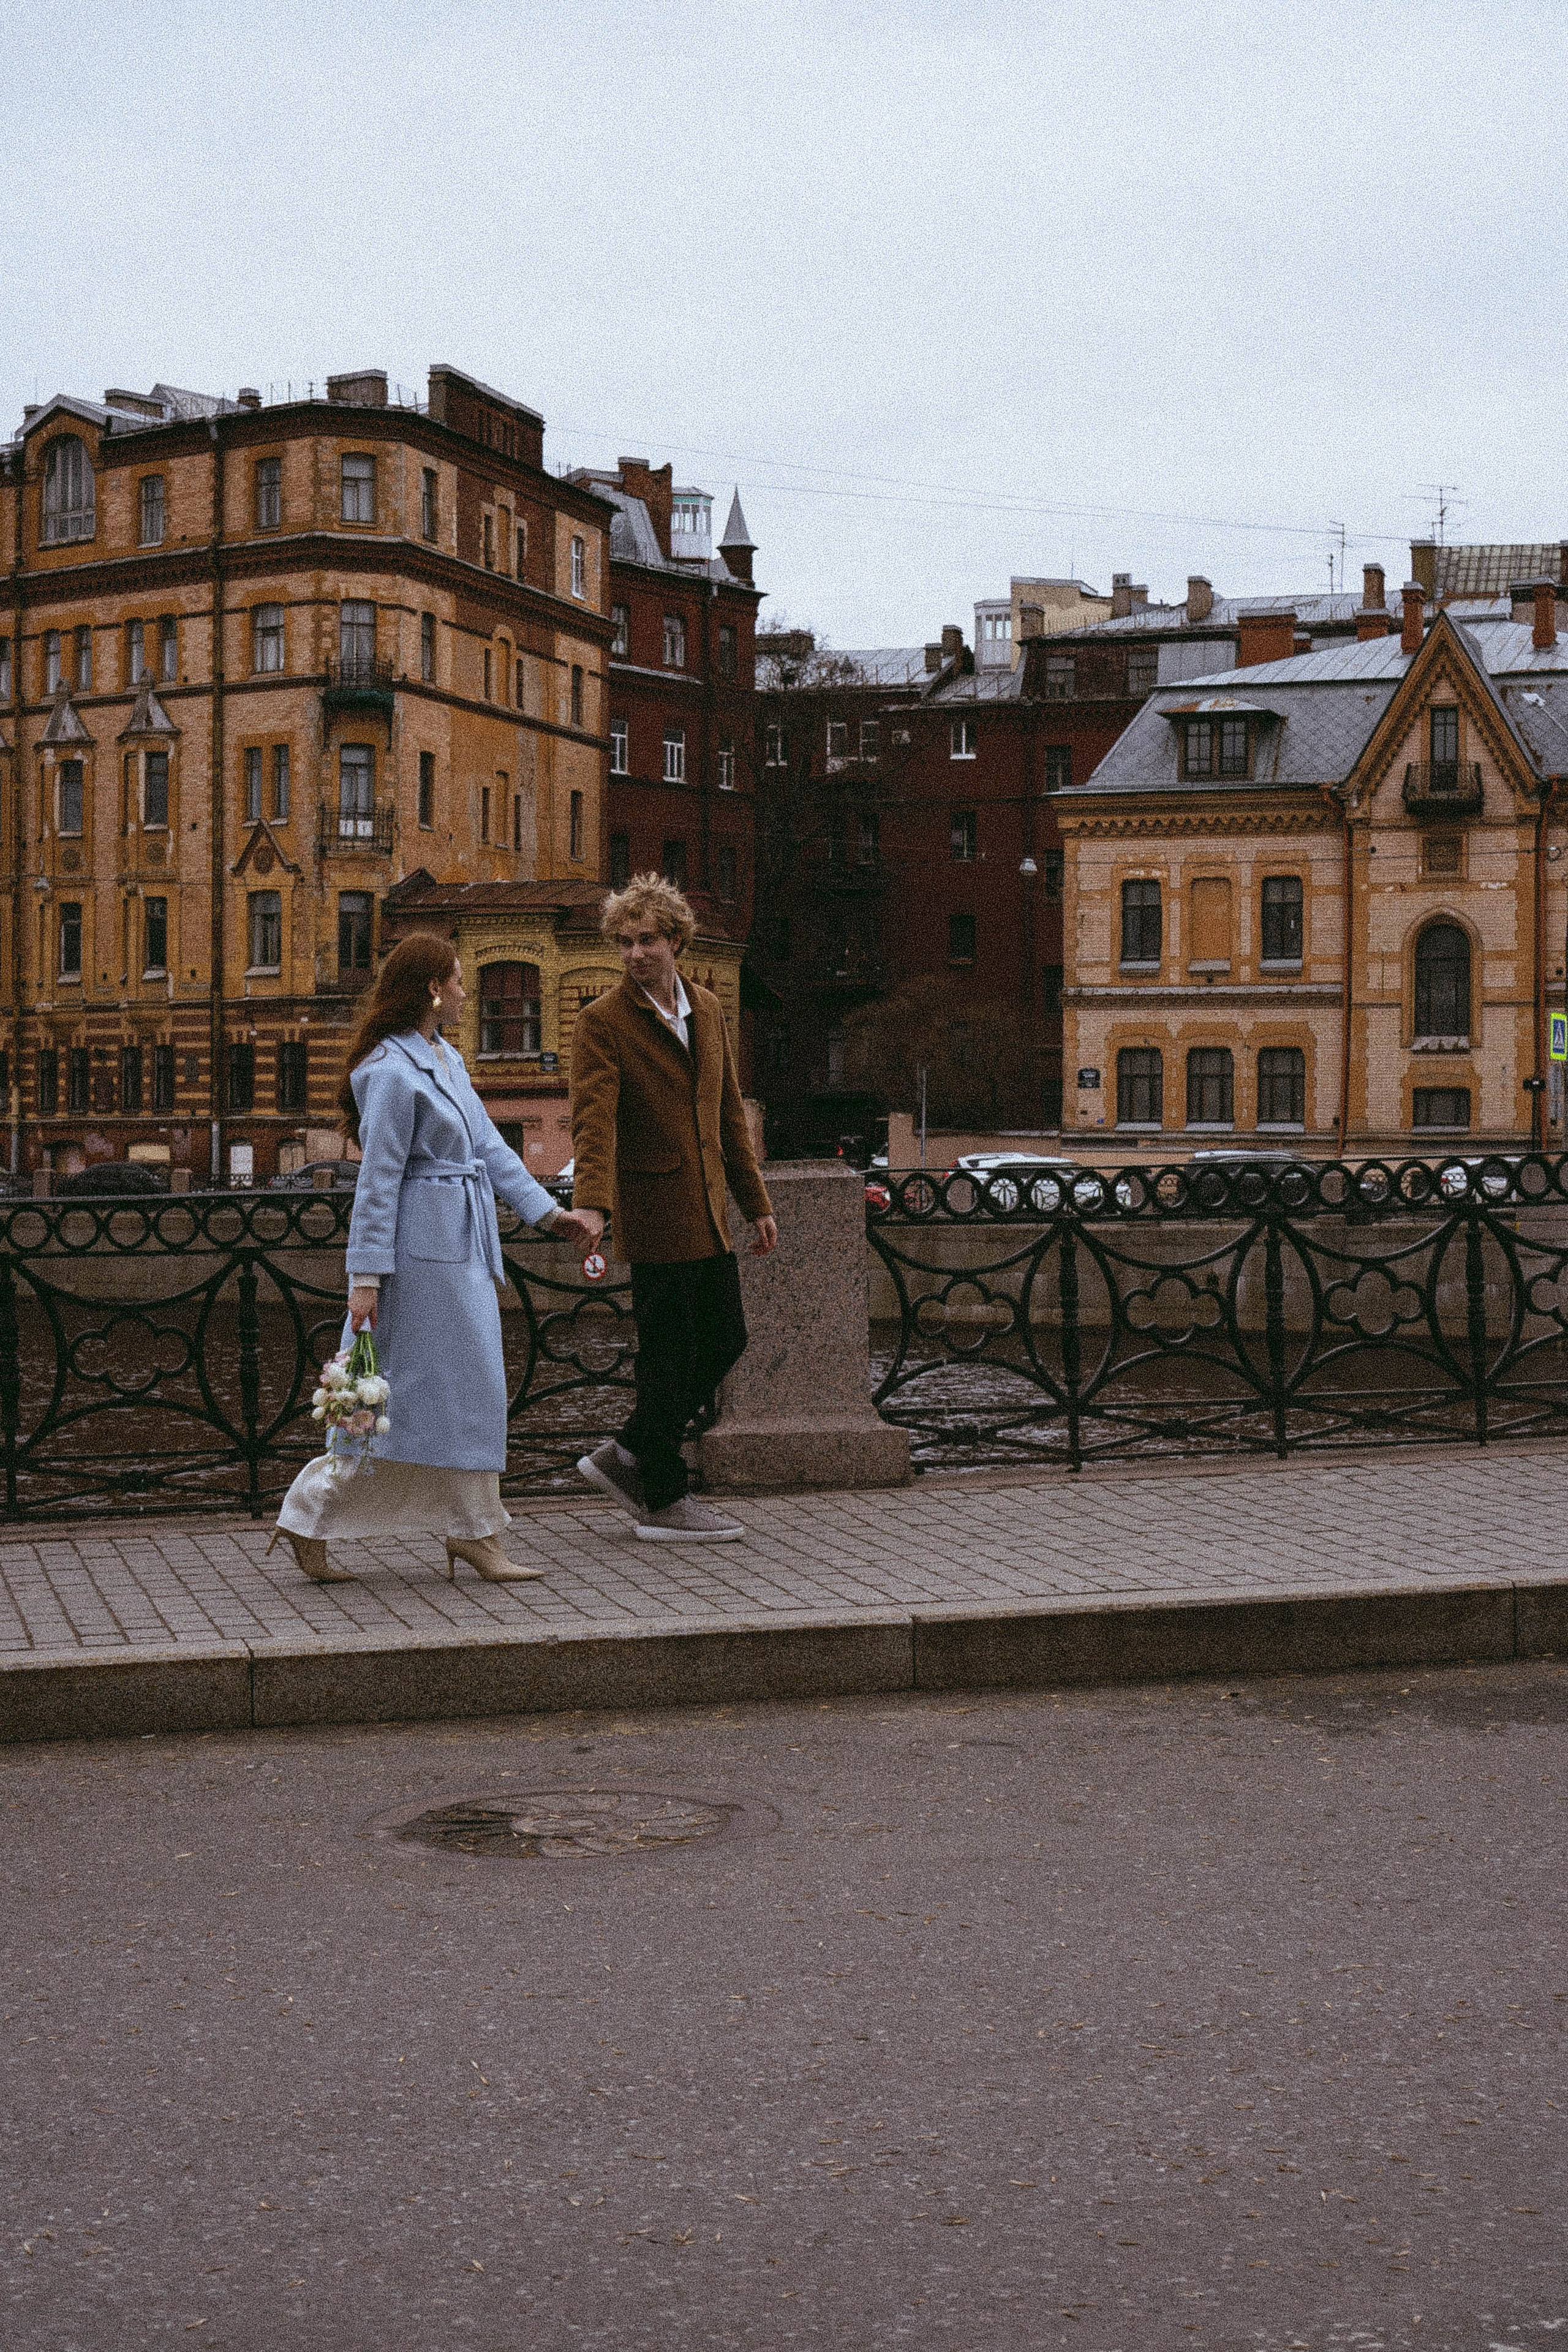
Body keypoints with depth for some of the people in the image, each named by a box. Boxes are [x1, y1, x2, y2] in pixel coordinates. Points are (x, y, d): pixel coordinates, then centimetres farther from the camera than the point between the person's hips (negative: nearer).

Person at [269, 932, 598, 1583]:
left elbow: (488, 1146, 15)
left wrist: (546, 1210, 8)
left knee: (471, 1388, 10)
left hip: (461, 1247, 10)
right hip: (424, 1247, -10)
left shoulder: (446, 1059, 14)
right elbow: (378, 1177, -17)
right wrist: (366, 1275, -18)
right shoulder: (392, 1071, -15)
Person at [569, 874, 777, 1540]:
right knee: (669, 1355, -1)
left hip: (708, 1216, 7)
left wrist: (756, 1202, 16)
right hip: (656, 1215, -7)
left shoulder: (707, 1009, 11)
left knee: (724, 1339, 11)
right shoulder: (602, 1022, -10)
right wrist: (591, 1205, -35)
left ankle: (626, 1456, 23)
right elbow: (594, 1121, -21)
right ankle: (663, 1500, 11)